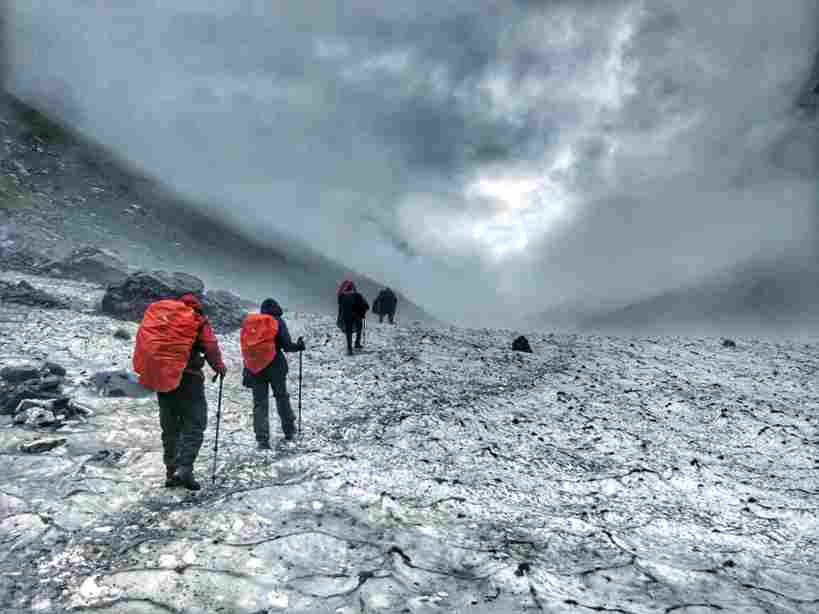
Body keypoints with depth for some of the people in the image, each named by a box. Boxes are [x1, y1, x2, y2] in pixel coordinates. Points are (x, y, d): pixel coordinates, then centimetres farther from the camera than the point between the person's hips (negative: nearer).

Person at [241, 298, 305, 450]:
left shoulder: (248, 322, 8)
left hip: (254, 368, 3)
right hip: (275, 367, -2)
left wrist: (248, 370, 13)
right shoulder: (277, 322, -4)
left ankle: (262, 439, 1)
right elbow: (287, 345, -10)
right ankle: (289, 432, 26)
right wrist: (298, 346, 11)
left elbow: (245, 347, 9)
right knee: (282, 398, 15)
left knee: (260, 403, 7)